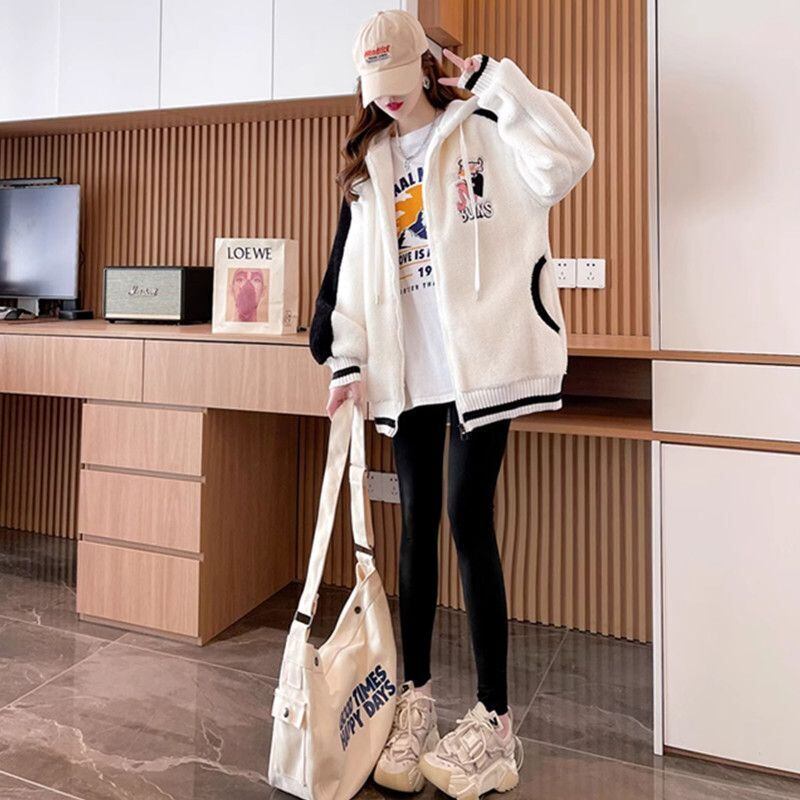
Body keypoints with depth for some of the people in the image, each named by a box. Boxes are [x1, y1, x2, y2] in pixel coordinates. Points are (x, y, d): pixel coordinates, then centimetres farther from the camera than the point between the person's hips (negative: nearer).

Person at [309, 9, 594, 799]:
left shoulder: (484, 131, 3)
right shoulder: (367, 166, 17)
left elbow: (567, 159, -16)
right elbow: (350, 273, 14)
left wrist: (495, 79, -11)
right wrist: (347, 362, 6)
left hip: (479, 361, -5)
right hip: (406, 369, 5)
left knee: (468, 519, -6)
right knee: (416, 522, 8)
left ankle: (494, 718, 7)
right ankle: (415, 696, 21)